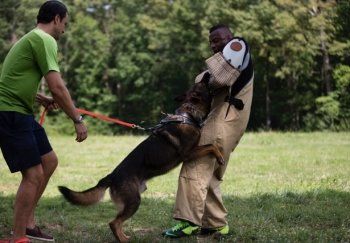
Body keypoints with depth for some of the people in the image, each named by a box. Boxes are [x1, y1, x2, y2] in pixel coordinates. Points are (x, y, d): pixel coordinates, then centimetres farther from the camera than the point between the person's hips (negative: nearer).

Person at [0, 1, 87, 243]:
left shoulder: (32, 38, 18)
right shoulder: (45, 40, -13)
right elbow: (57, 87, -19)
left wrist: (41, 98, 23)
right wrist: (78, 120, -13)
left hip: (20, 113, 10)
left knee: (49, 161, 16)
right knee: (33, 174, -9)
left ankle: (27, 222, 22)